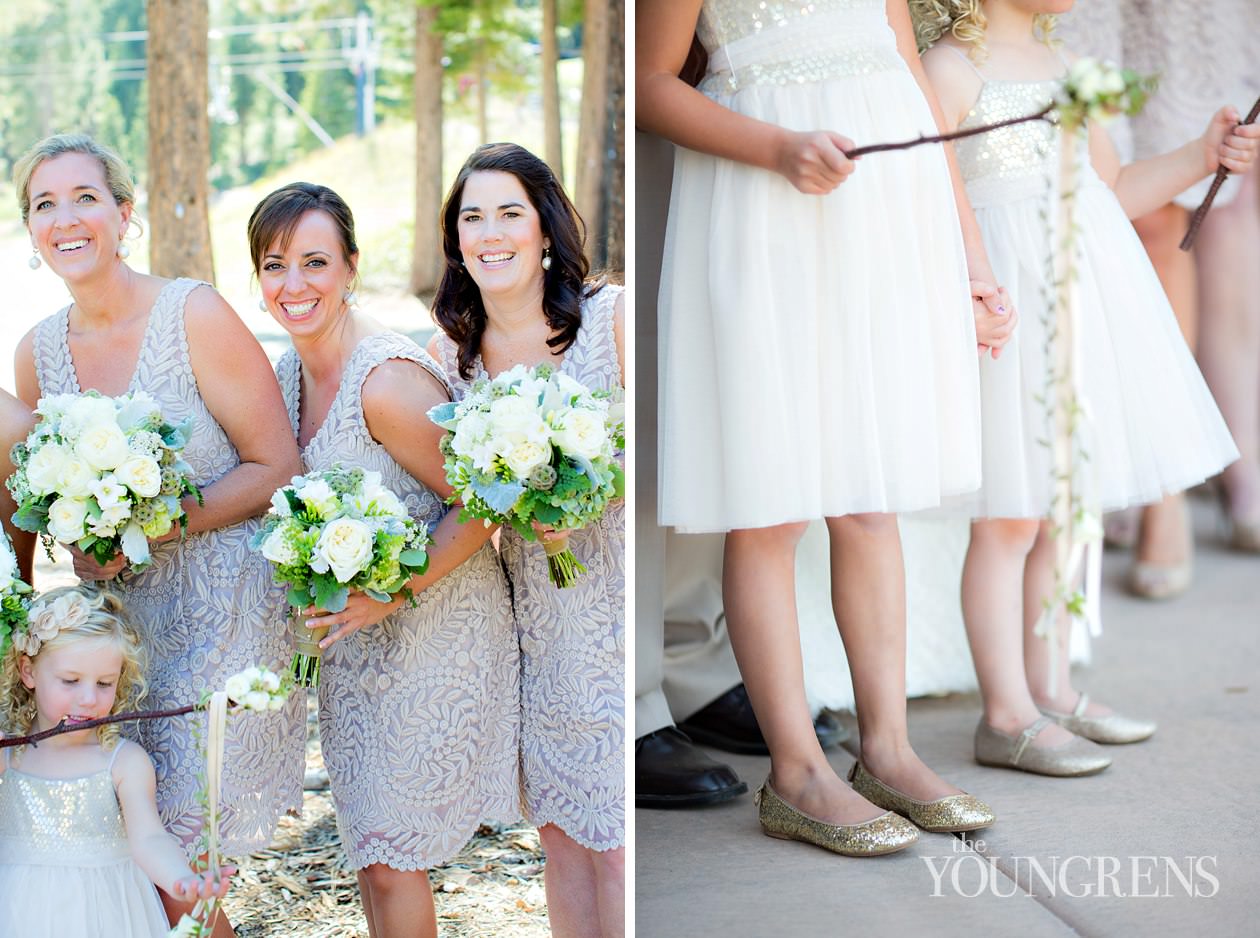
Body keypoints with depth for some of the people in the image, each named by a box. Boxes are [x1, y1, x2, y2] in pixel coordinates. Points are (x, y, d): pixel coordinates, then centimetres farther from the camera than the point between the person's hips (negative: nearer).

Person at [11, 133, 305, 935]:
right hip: (117, 611, 5)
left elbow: (278, 468, -11)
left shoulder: (195, 316, -12)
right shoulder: (38, 352, 4)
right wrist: (83, 545, -4)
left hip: (221, 605, -5)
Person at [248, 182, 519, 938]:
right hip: (354, 633, 8)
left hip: (435, 631, -8)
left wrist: (390, 595, -22)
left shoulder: (388, 379, -24)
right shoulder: (292, 370, 2)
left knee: (390, 856, 2)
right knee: (367, 841, 17)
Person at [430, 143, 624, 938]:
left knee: (617, 842, -2)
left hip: (619, 610, -4)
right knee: (561, 832, 12)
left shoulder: (613, 316, -7)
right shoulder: (450, 355, 5)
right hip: (534, 620, 4)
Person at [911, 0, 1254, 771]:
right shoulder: (950, 68, -8)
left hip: (1084, 297, 8)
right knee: (1010, 519, -4)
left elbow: (1115, 192, 21)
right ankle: (1007, 715, 4)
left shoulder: (1061, 67, 17)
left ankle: (1051, 689, 23)